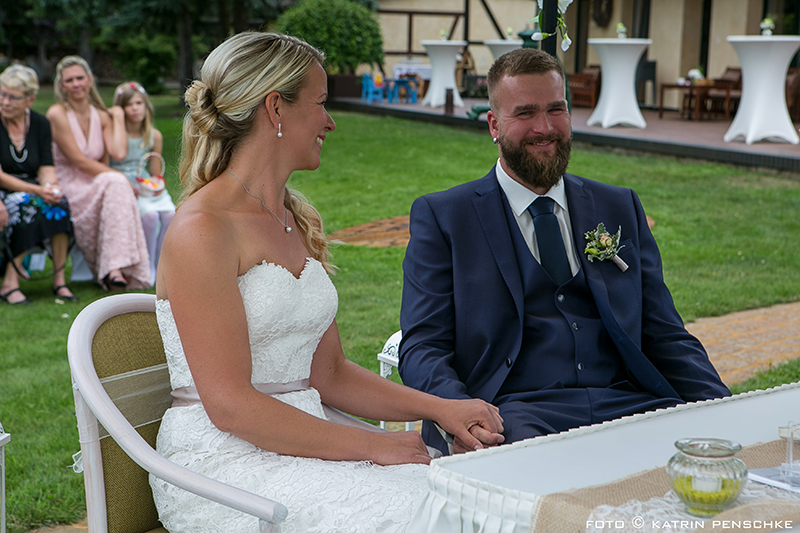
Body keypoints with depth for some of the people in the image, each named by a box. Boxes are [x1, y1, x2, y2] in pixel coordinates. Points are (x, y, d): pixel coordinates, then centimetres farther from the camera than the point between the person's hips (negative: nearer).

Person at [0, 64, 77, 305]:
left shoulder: (40, 123, 4)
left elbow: (46, 167, 1)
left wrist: (50, 186, -23)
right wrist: (36, 190, -26)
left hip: (31, 190, 4)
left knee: (59, 202, -28)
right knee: (28, 204, -35)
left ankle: (59, 279, -23)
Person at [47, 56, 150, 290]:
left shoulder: (102, 117, 11)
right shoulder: (57, 114, -6)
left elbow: (117, 152, -8)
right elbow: (78, 161, -14)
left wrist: (118, 116, 1)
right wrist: (120, 177, -17)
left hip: (96, 186, 5)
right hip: (66, 189, -5)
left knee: (115, 185, -31)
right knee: (116, 183, -32)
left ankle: (115, 268, -35)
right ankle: (112, 269, -33)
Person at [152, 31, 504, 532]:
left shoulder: (301, 221, 13)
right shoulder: (201, 231, -14)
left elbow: (328, 373, 13)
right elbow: (229, 405, -18)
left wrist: (439, 409, 1)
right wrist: (371, 446, -17)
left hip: (302, 441, 8)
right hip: (224, 462, -7)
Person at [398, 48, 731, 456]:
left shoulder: (621, 209, 19)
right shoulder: (441, 217, 8)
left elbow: (666, 338, 16)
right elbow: (421, 349, 0)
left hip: (628, 407, 4)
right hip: (514, 411, -3)